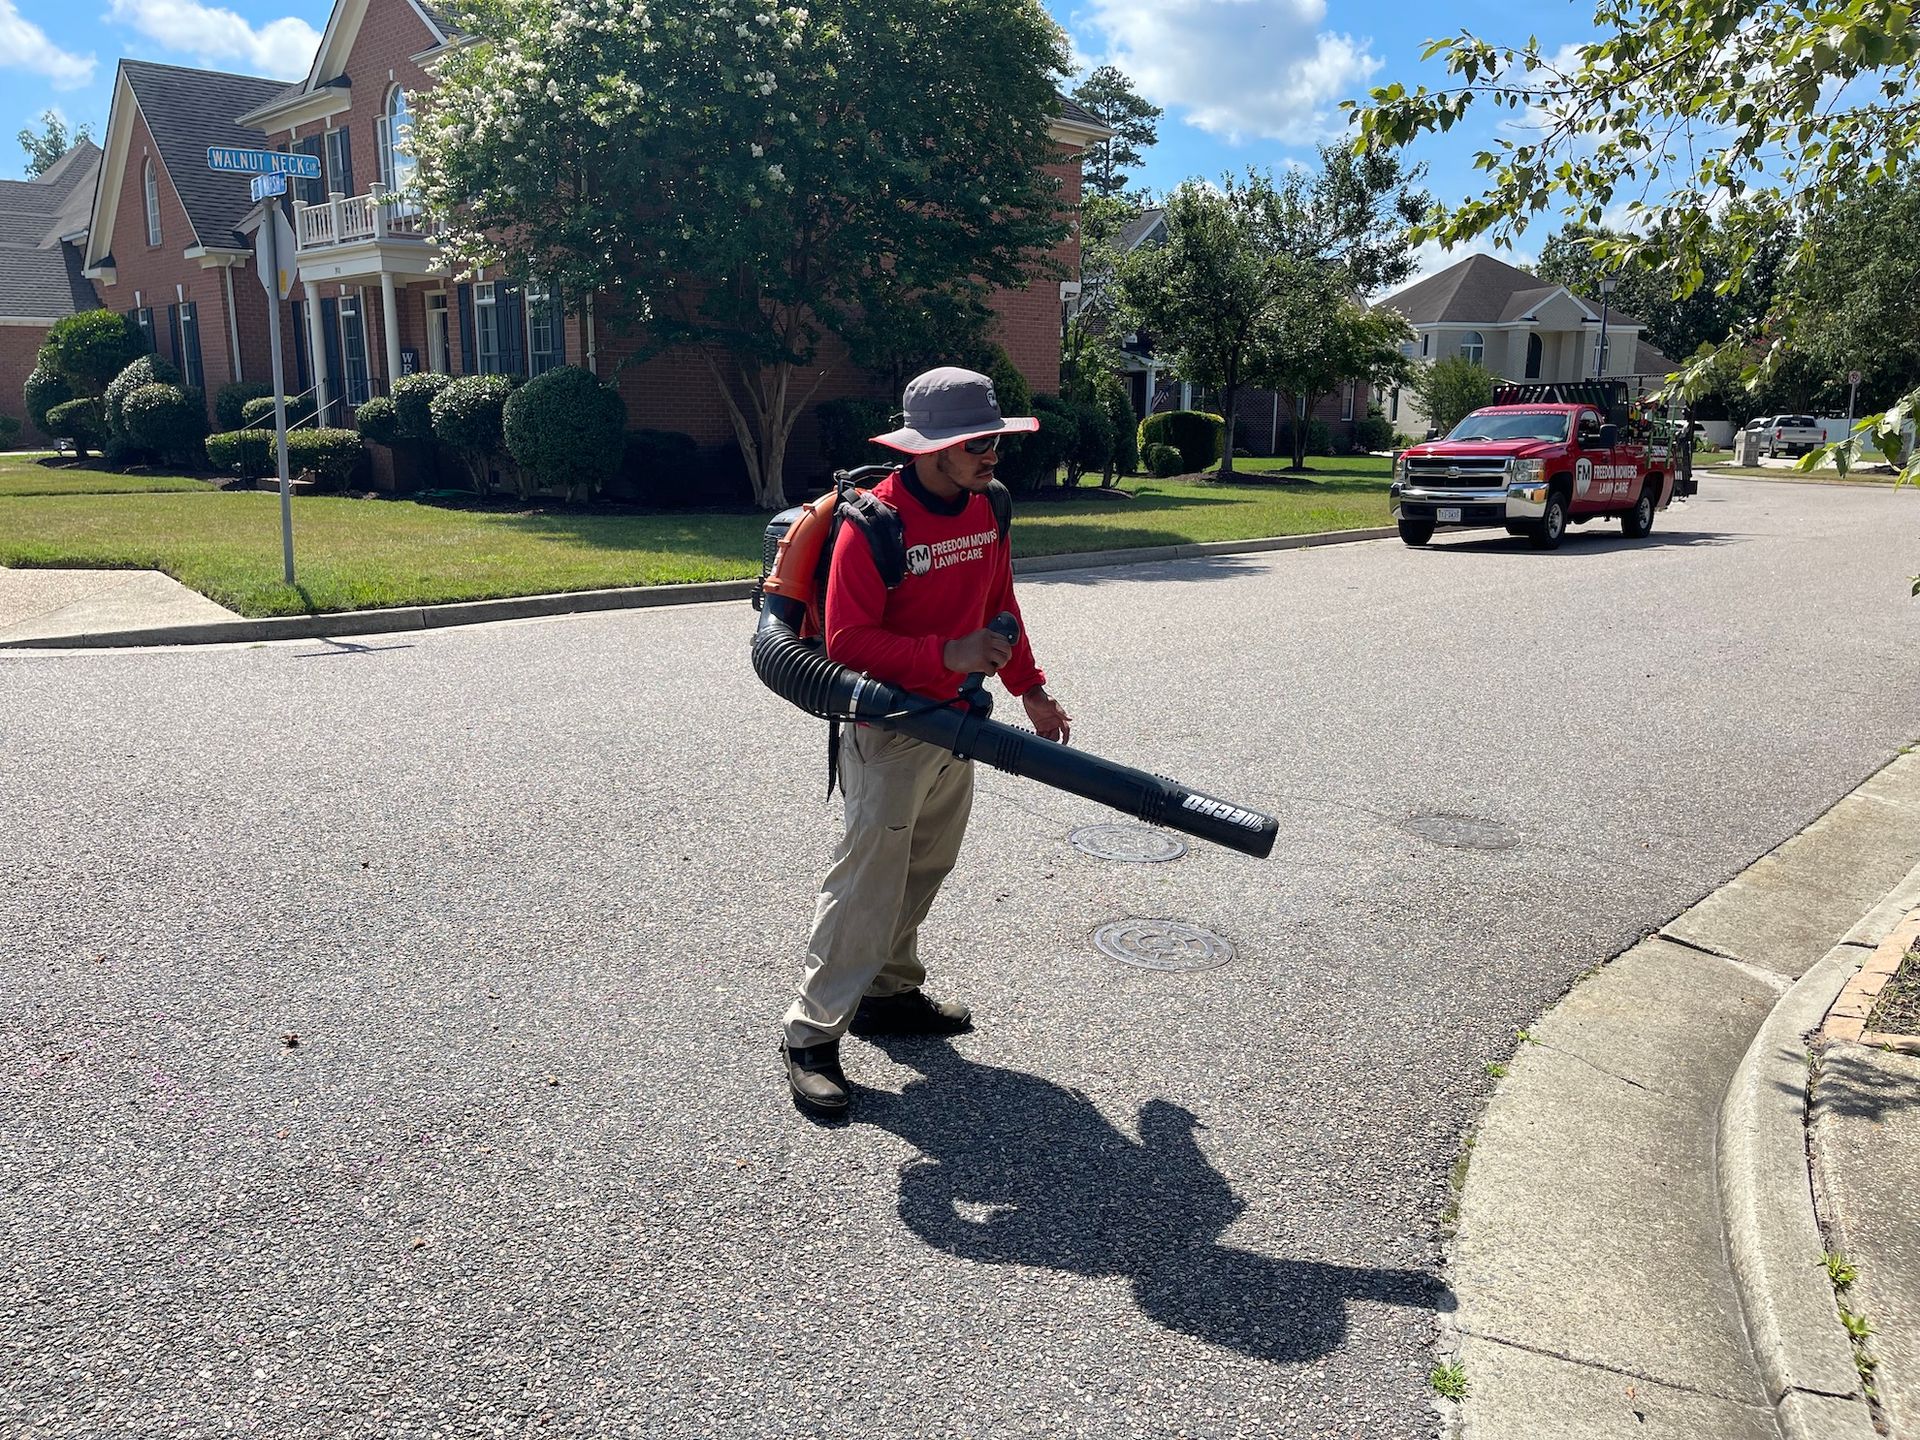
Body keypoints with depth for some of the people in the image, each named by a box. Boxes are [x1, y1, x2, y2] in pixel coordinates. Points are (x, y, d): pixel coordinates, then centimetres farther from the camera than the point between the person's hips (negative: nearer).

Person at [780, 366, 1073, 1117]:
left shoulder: (985, 508, 4)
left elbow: (999, 606, 17)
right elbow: (847, 641, -22)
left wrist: (1030, 687, 19)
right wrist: (945, 654, -31)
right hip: (889, 726, -8)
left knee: (925, 869, 17)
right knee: (867, 878, -6)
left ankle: (889, 992, 34)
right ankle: (812, 1035, 4)